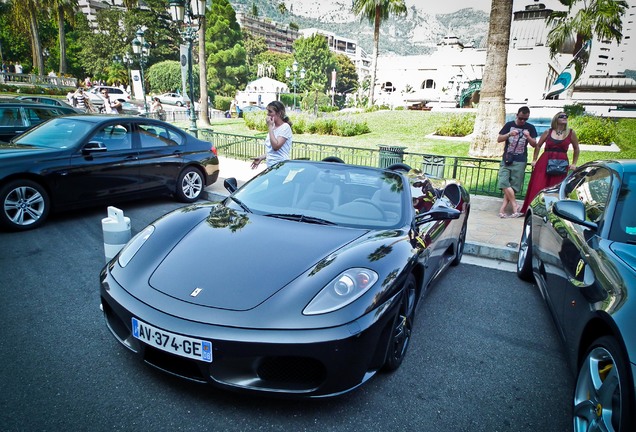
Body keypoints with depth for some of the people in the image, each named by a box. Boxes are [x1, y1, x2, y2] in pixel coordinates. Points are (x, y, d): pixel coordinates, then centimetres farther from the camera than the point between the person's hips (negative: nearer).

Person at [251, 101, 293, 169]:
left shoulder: (285, 127, -11)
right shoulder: (273, 127, 13)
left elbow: (276, 146, -22)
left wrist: (270, 127, -17)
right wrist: (261, 158, 8)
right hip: (270, 166, 8)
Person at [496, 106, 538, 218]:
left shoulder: (530, 128, 9)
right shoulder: (509, 125, 8)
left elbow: (534, 144, 6)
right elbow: (499, 139, 4)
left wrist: (528, 137, -14)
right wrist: (509, 134, -15)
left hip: (520, 161, 0)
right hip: (506, 159, 0)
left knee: (513, 186, -5)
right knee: (504, 182, -14)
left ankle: (502, 209, -3)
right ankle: (515, 206, -10)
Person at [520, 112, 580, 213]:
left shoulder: (571, 133, 5)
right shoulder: (548, 132, 6)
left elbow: (576, 149, 15)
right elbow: (538, 146, 15)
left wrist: (574, 164, 11)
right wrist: (534, 160, 11)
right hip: (545, 162, 0)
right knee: (537, 187, -2)